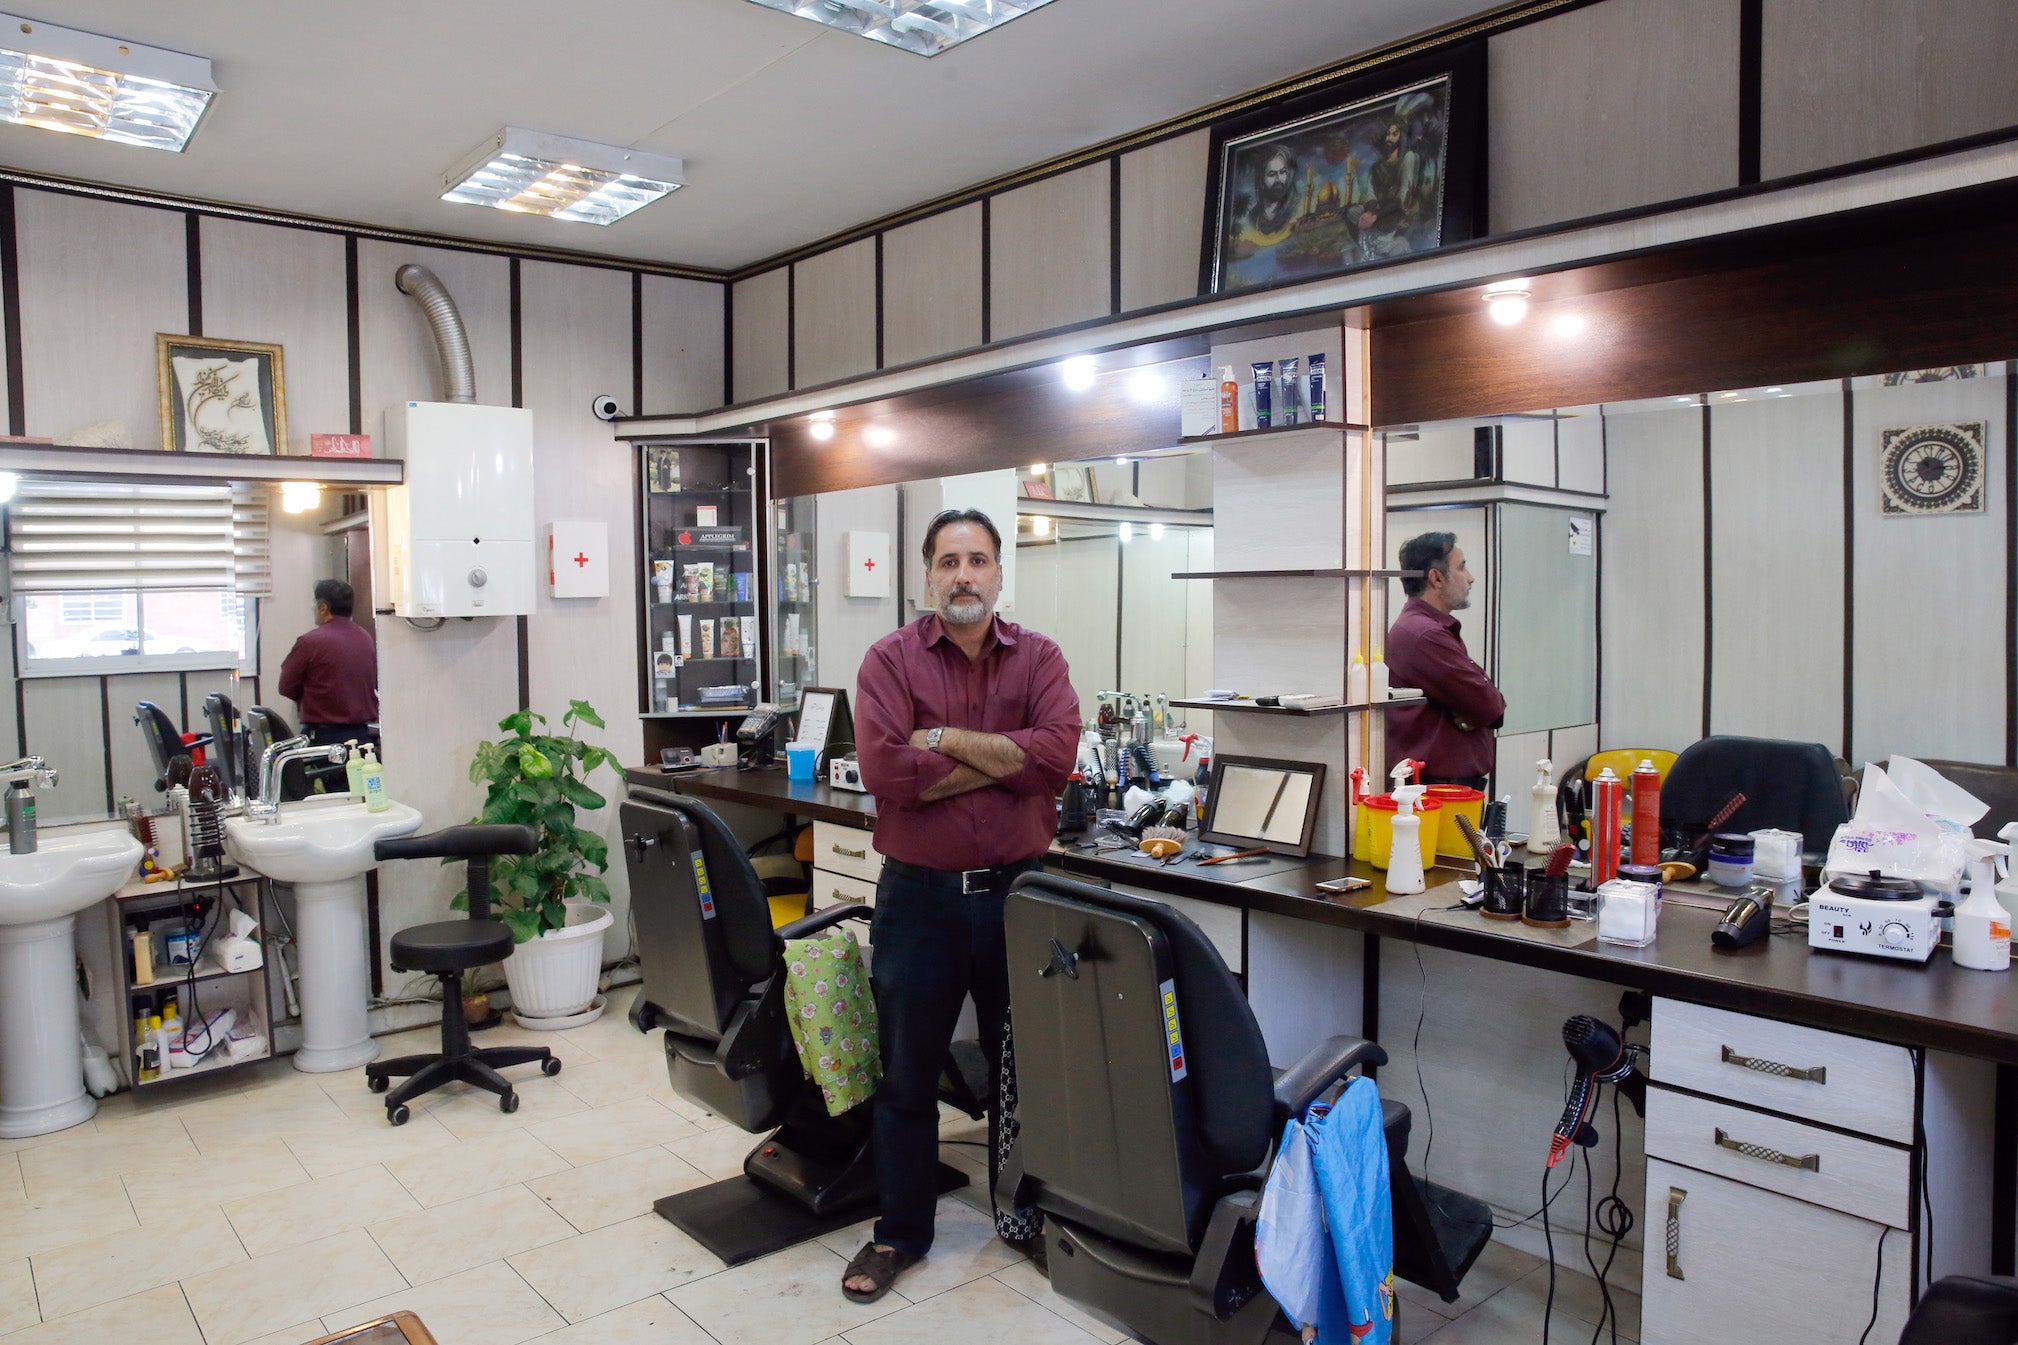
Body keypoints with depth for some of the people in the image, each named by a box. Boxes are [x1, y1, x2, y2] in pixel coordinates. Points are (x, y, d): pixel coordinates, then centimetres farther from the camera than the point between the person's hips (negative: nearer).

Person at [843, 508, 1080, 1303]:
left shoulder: (1039, 659, 2)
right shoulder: (891, 659, -4)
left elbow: (1057, 754, -16)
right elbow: (885, 772, -19)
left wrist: (945, 739, -16)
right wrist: (1004, 758, -15)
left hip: (1017, 888, 2)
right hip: (918, 894, -1)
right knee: (907, 1076, 12)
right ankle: (900, 1233, 31)